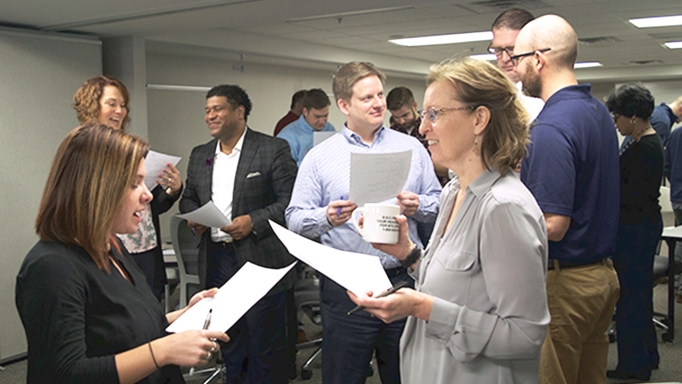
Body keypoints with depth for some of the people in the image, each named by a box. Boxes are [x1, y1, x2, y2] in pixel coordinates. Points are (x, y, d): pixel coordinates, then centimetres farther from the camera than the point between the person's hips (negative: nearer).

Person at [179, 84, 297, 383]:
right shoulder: (199, 155, 13)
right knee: (229, 339, 16)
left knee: (265, 342, 3)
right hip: (216, 260, 6)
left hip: (260, 259, -5)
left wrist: (254, 221, -19)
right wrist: (193, 217, 0)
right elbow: (188, 198, 21)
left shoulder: (273, 149, -5)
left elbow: (291, 200, -9)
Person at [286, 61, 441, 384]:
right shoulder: (319, 157, 3)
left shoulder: (411, 147, 8)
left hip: (404, 280, 2)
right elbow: (295, 219, 0)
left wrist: (417, 207, -11)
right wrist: (327, 217, -19)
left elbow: (438, 203, 10)